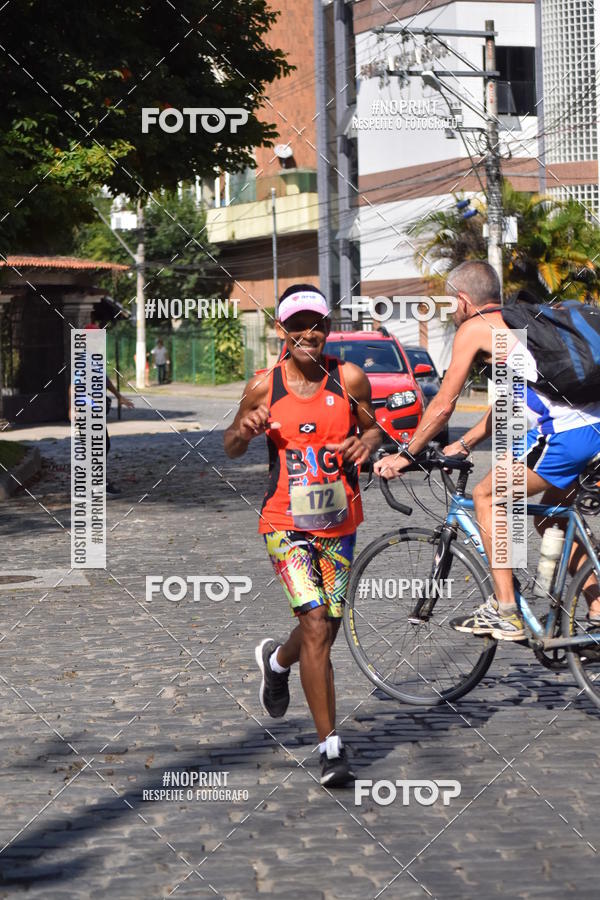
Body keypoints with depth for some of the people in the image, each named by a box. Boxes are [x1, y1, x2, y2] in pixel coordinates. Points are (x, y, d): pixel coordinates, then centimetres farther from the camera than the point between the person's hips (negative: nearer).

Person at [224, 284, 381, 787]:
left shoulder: (349, 379, -2)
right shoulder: (264, 386, -3)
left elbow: (372, 427, 13)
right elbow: (231, 448, 10)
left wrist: (366, 443, -11)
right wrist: (246, 429, -14)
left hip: (340, 524, 3)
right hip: (286, 524, -3)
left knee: (326, 630, 12)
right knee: (316, 625, -16)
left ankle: (277, 660, 49)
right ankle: (332, 748, -11)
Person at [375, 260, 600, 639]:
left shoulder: (474, 328, 1)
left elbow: (443, 406, 2)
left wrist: (405, 455, 13)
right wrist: (463, 445, 37)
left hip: (563, 435, -9)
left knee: (488, 496, 5)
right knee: (551, 521, 24)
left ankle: (505, 612, 2)